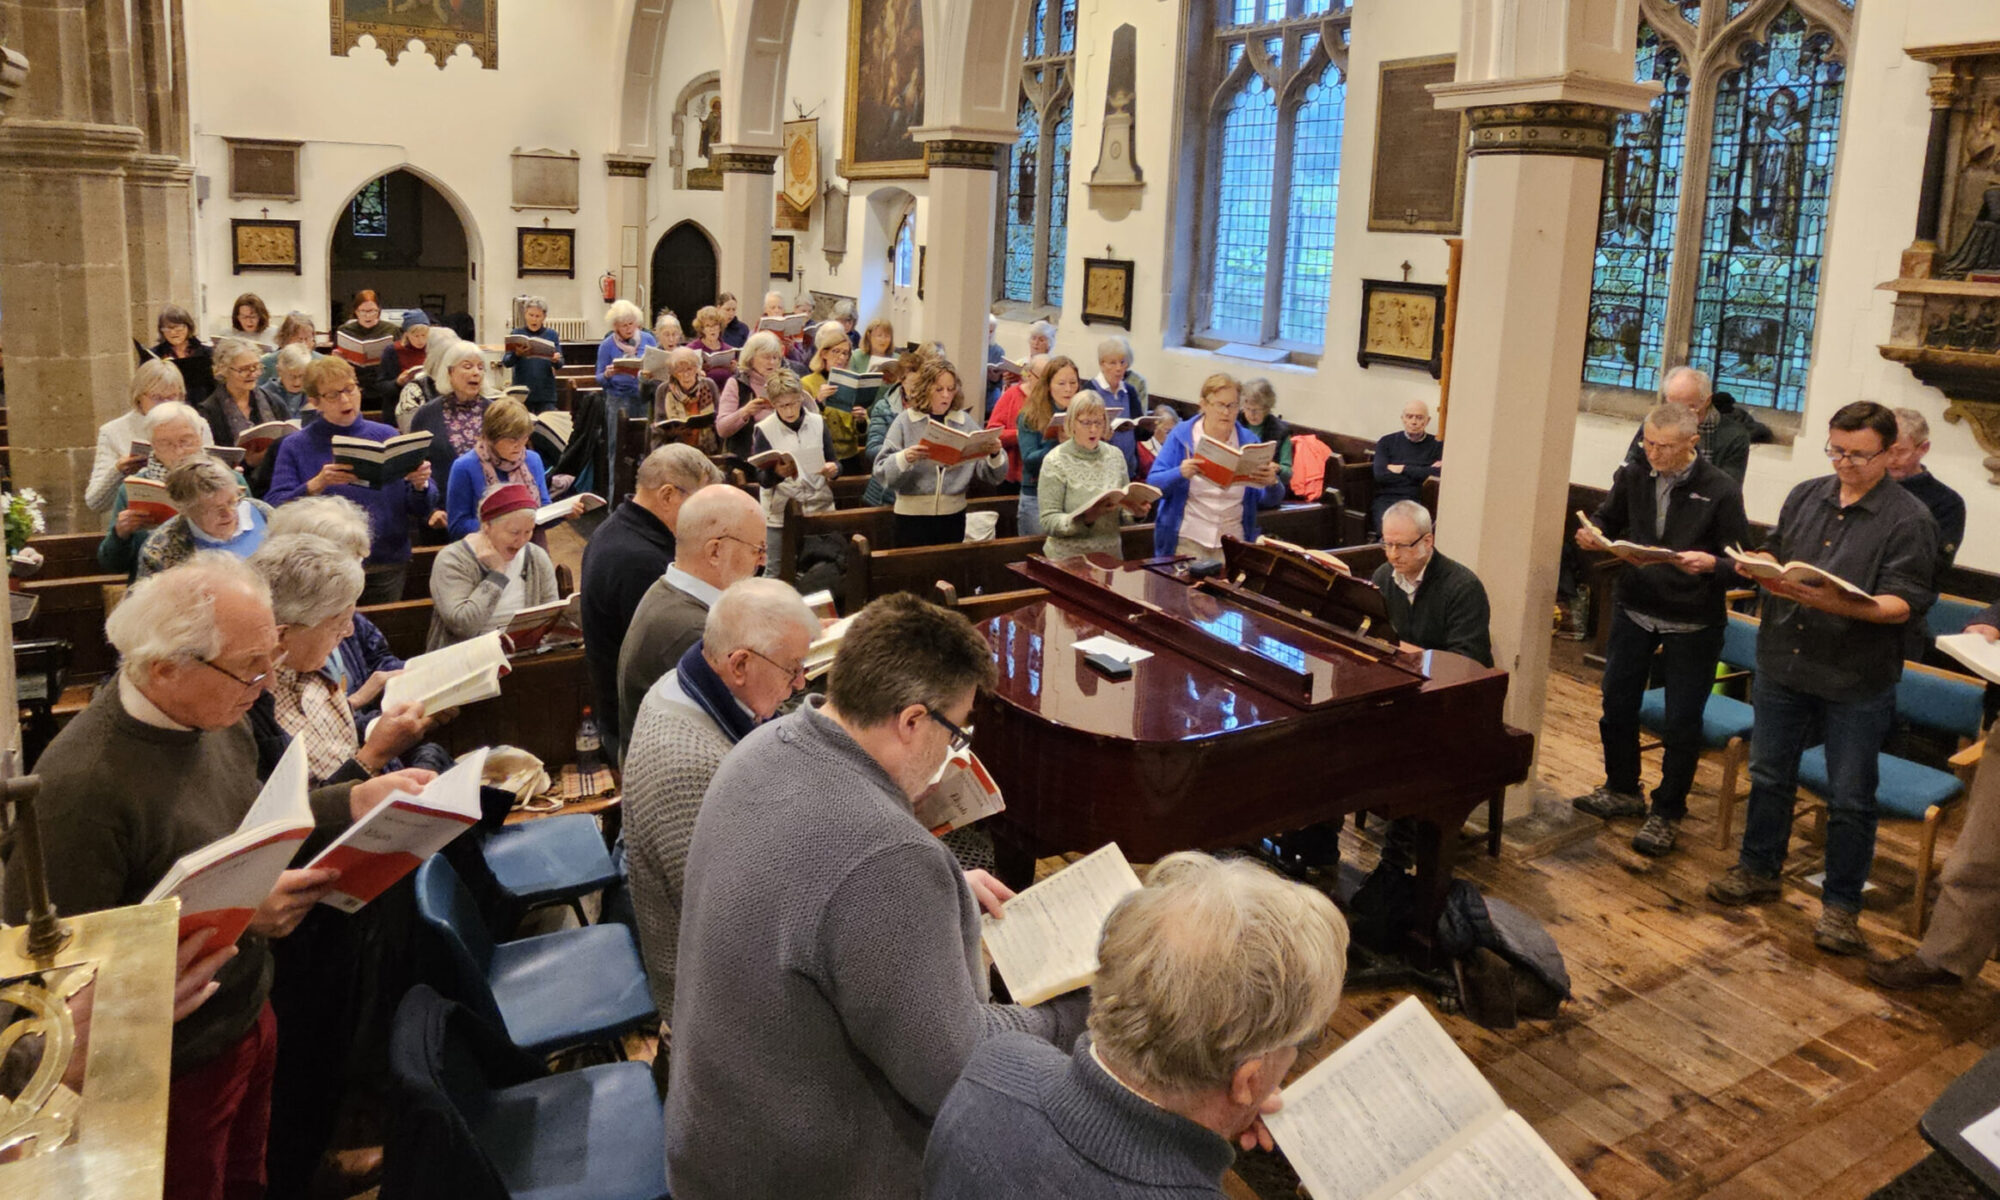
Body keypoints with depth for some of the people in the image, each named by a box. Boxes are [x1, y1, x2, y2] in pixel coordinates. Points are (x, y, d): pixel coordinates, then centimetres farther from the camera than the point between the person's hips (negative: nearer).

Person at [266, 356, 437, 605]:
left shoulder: (388, 436, 7)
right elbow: (275, 508, -9)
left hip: (386, 568, 2)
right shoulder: (295, 446, 1)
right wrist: (316, 485, -24)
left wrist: (420, 485, -15)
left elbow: (419, 511, 6)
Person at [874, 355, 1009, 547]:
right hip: (913, 516, -2)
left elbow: (990, 474, 2)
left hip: (953, 515, 2)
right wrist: (904, 458, -28)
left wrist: (995, 454, -18)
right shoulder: (906, 421, -3)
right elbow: (883, 471, -10)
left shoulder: (965, 421, 3)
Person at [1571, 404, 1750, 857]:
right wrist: (1593, 534, -10)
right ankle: (1622, 790, 35)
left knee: (1682, 722, 5)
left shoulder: (1721, 490, -12)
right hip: (1634, 610, 4)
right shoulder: (1632, 476, -1)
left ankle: (1666, 813, 20)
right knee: (1617, 704, 14)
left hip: (1692, 623, -4)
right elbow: (1609, 520, 13)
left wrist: (1710, 564, -31)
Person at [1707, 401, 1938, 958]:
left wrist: (1839, 604, -30)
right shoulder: (1806, 496, 6)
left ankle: (1841, 905, 19)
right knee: (1770, 775, 17)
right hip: (1782, 662, 5)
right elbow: (1774, 553, 16)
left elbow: (1905, 602, -15)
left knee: (1851, 799, 5)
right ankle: (1758, 870, 34)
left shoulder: (1909, 519, -9)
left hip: (1857, 682, -4)